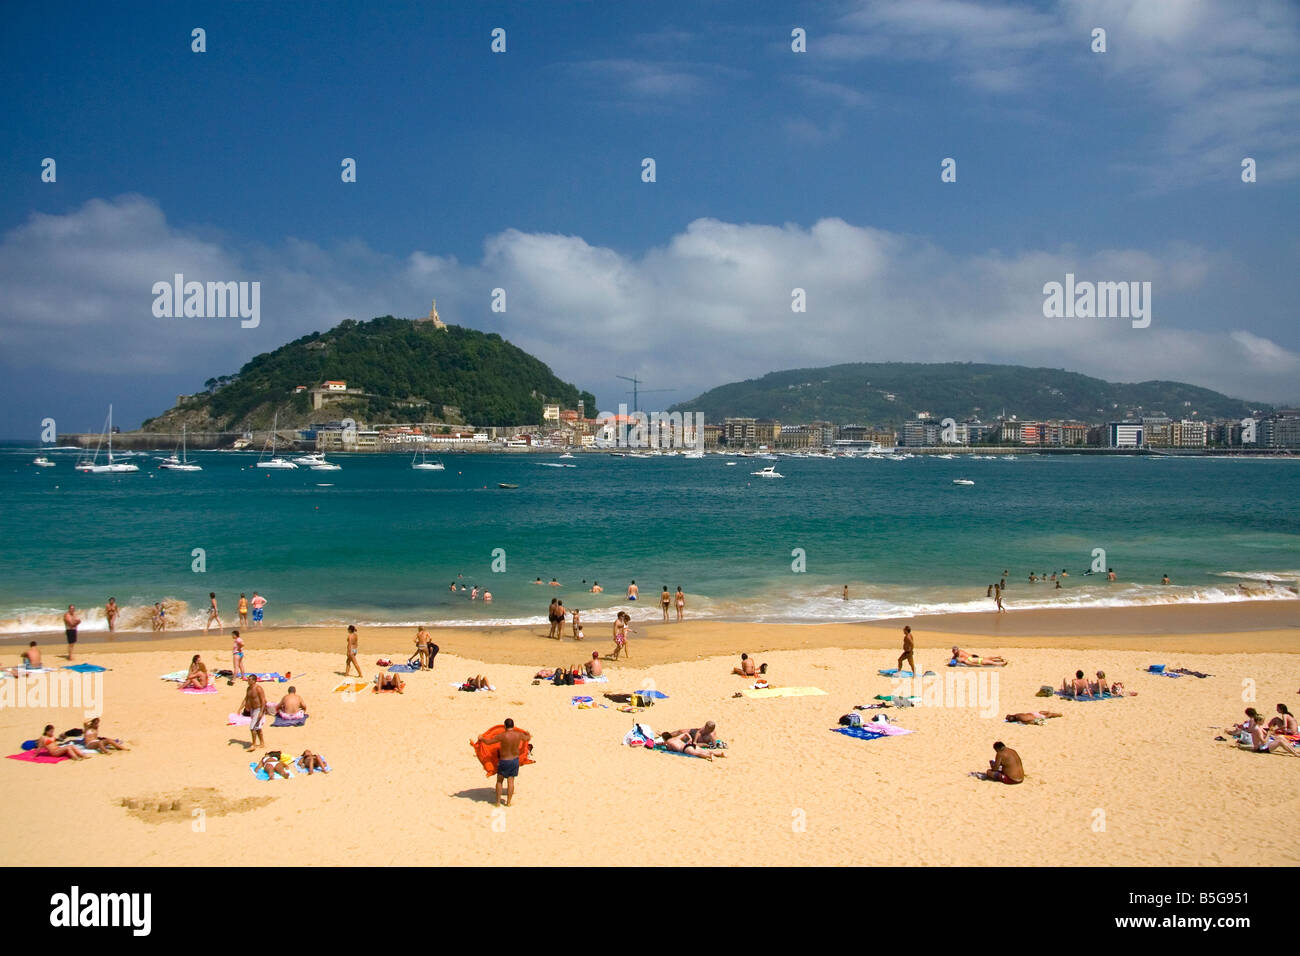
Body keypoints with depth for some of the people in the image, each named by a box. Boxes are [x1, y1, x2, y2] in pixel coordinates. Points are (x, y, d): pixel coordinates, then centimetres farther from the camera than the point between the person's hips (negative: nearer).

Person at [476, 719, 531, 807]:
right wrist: (529, 735, 38)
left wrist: (481, 738, 6)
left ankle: (498, 802, 15)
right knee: (511, 781, 10)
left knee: (499, 781, 13)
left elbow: (488, 741, -14)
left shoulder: (502, 735, -21)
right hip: (515, 760, 3)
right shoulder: (519, 735, -9)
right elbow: (527, 739, 14)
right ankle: (508, 802, 14)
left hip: (504, 761, -3)